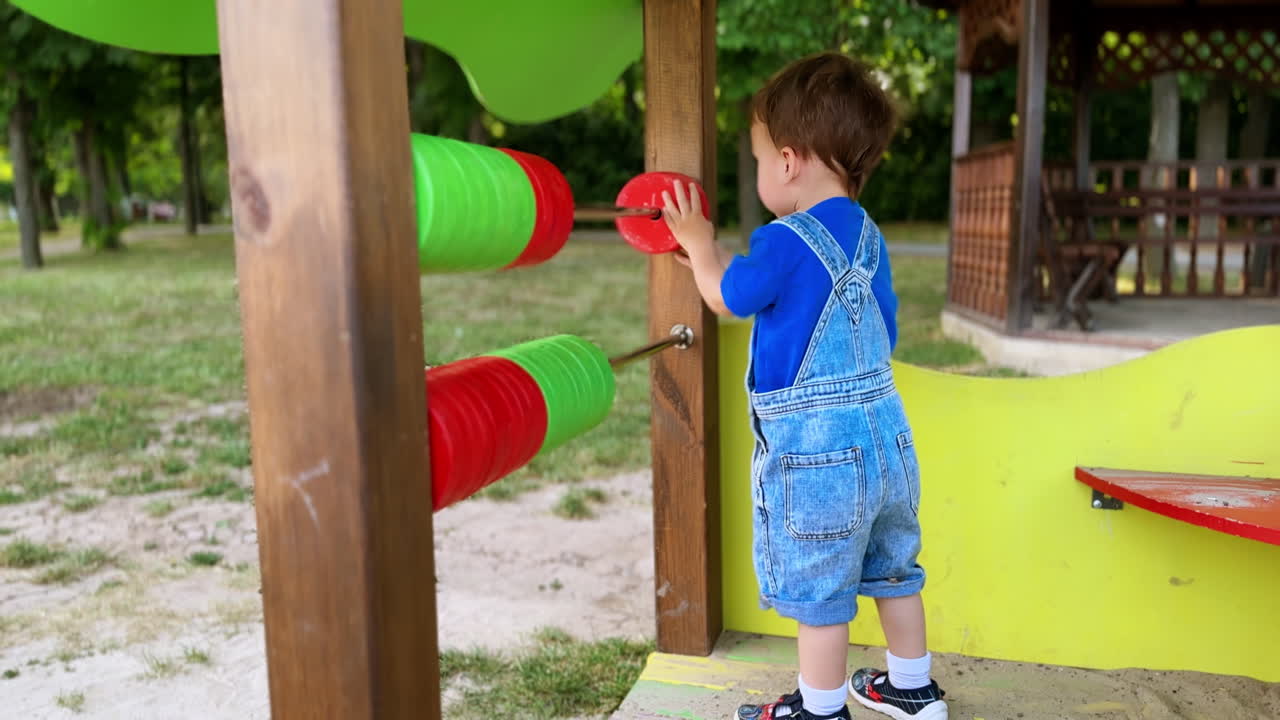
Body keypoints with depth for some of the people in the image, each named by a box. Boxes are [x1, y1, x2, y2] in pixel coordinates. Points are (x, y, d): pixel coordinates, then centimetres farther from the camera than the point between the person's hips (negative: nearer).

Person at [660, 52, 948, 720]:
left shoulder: (788, 241, -19)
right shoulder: (867, 236, 8)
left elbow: (727, 296, -4)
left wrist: (699, 244, 13)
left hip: (814, 449, -9)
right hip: (887, 434, 9)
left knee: (818, 590, 6)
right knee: (891, 567, 23)